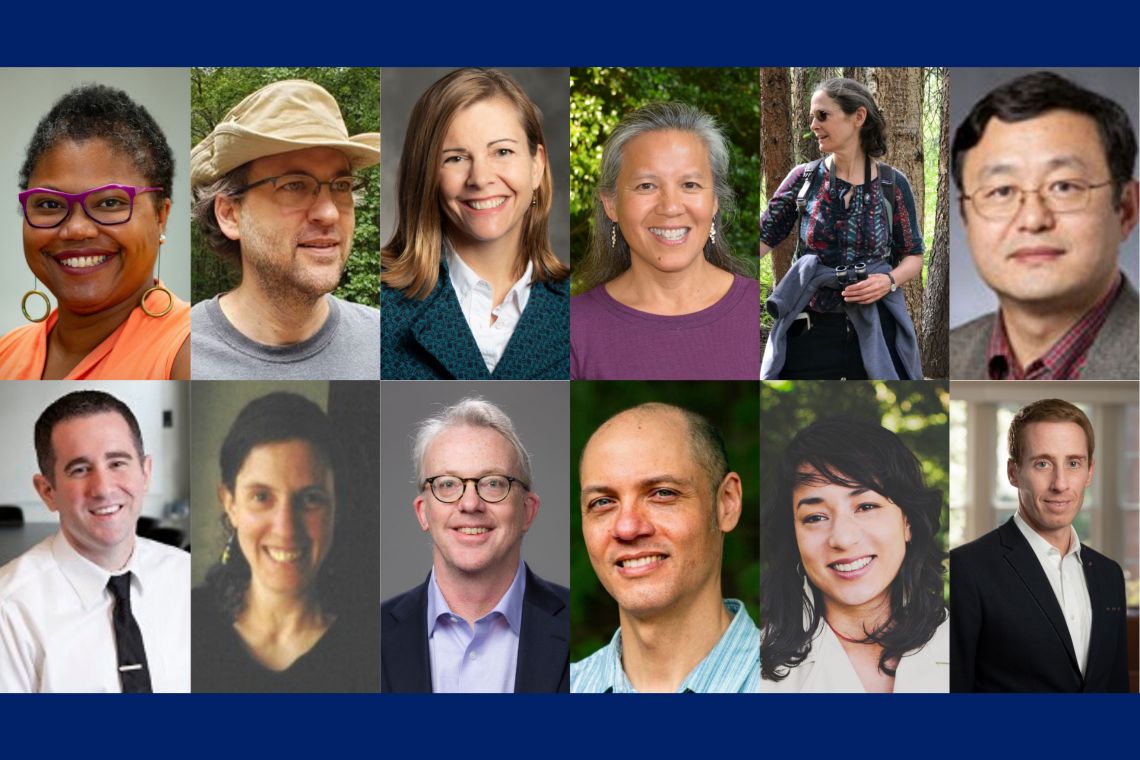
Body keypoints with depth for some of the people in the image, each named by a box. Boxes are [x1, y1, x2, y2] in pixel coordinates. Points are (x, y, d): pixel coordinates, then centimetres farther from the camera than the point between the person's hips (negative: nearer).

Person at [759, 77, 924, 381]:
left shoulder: (892, 183, 0)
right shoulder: (803, 179, 2)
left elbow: (914, 256, 7)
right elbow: (763, 239, -2)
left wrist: (890, 281, -14)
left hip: (876, 330, 0)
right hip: (810, 330, 1)